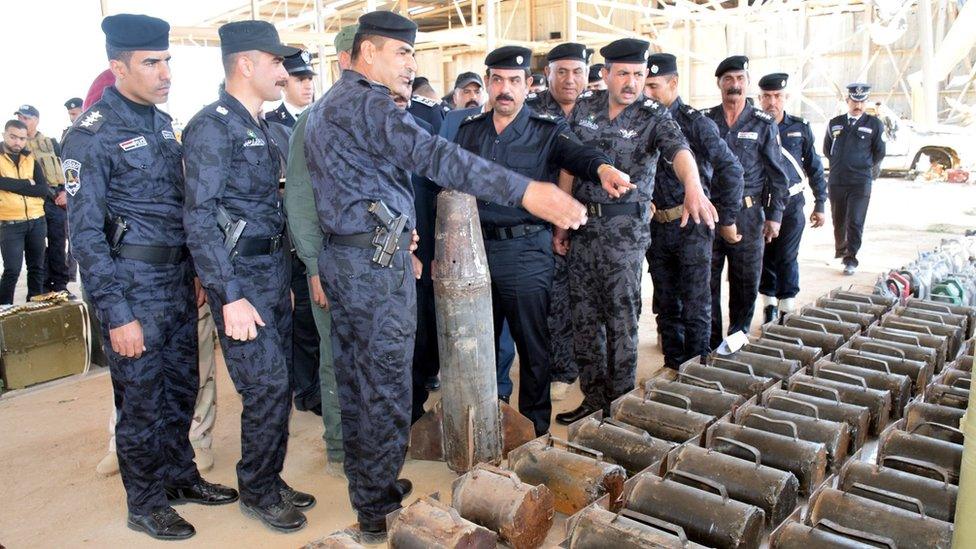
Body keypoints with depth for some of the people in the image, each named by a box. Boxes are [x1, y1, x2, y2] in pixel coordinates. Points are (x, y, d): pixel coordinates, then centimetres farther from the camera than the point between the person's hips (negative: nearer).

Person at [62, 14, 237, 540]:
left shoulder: (162, 122, 10)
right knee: (142, 402, 6)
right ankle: (145, 504, 24)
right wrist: (116, 314, -17)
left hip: (178, 282, 7)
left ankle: (180, 477, 36)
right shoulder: (93, 135, -13)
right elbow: (85, 233, -15)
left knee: (181, 388, 17)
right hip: (134, 290, -7)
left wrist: (197, 274, 13)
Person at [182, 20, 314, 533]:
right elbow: (199, 217, -18)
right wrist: (230, 296, -21)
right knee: (266, 387, -4)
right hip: (241, 277, -8)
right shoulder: (213, 126, -12)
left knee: (277, 383, 13)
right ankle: (256, 492, 16)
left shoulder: (259, 126, 15)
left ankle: (270, 479, 29)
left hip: (274, 270, 8)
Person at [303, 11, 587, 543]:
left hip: (340, 256, 10)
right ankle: (377, 509, 11)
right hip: (378, 261, -10)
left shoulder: (325, 105, 18)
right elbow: (432, 154, -30)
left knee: (354, 379, 16)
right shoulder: (364, 100, -15)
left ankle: (365, 486, 31)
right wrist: (526, 191, -37)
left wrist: (398, 240, 25)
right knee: (386, 385, -1)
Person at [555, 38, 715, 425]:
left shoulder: (654, 116, -6)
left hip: (626, 228, -4)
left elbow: (678, 149, -26)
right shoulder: (584, 107, 5)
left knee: (622, 317, 1)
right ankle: (593, 397, 23)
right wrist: (560, 221, 8)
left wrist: (693, 188, -48)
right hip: (582, 223, 4)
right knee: (584, 316, 9)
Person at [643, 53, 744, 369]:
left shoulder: (695, 123, -7)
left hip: (692, 224, -5)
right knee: (666, 304, 12)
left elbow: (731, 170, -7)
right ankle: (673, 367, 25)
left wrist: (727, 220, -5)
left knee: (695, 304, 1)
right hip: (656, 226, 5)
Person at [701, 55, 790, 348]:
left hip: (747, 214, 0)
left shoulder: (763, 124, 3)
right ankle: (711, 343, 17)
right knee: (707, 281, 5)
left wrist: (774, 216, 0)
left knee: (746, 283, 7)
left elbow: (777, 174, 5)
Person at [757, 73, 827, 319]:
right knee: (765, 257, 8)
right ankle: (770, 304, 23)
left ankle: (787, 309, 11)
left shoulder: (800, 128, 1)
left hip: (791, 205, 0)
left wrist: (820, 204, 7)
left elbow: (814, 167, 7)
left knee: (787, 259, 0)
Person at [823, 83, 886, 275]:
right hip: (836, 182, 3)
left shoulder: (874, 125, 1)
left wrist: (863, 167, 15)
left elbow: (879, 153, 8)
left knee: (855, 222, -7)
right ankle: (840, 249, 34)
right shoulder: (834, 123, 8)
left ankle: (851, 259, -1)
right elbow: (827, 149, 20)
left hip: (861, 183, -3)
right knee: (838, 221, 13)